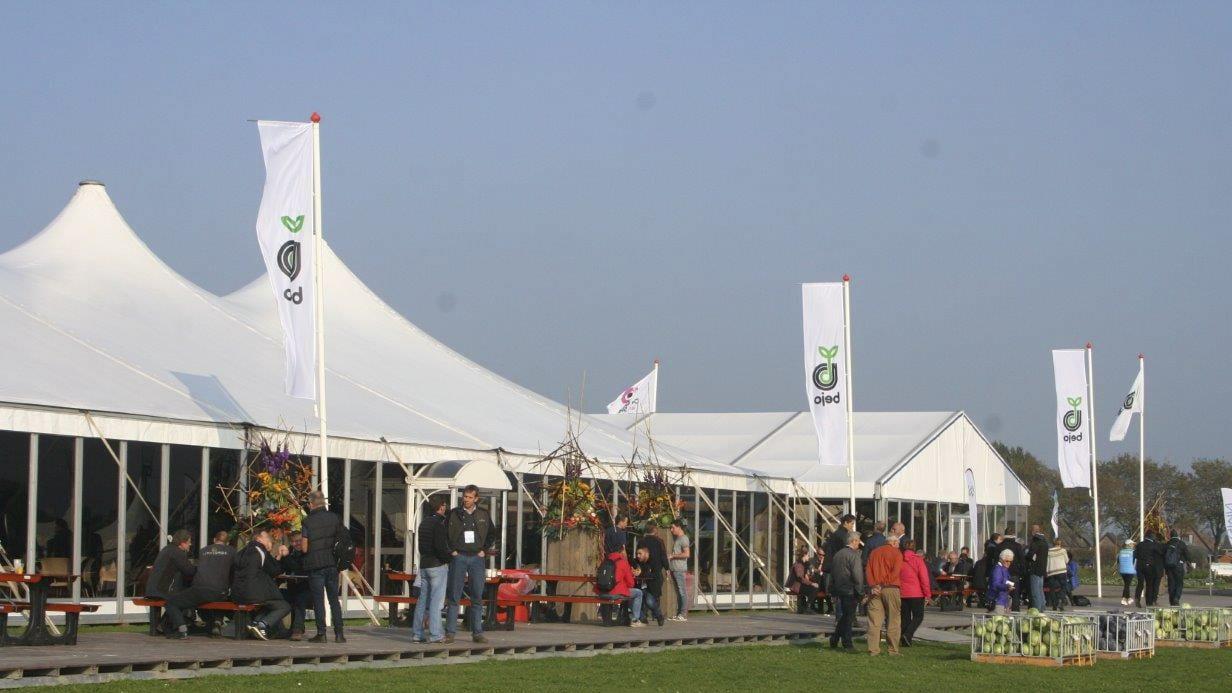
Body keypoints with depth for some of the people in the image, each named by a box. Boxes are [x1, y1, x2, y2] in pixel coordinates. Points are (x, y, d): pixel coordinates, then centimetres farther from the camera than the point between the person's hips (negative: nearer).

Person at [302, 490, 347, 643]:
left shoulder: (307, 521, -9)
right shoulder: (335, 518, 1)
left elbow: (305, 548, -9)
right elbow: (343, 540, 5)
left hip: (315, 565, -3)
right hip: (332, 564, 3)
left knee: (318, 600, 3)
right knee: (334, 599, 9)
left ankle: (321, 633, 1)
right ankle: (339, 633, 5)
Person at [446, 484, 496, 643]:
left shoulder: (483, 515, 7)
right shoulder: (453, 514, 1)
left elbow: (492, 533, 17)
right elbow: (444, 534, 6)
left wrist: (485, 550, 7)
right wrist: (451, 551, -2)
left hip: (477, 558, 2)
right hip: (458, 557, -2)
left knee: (477, 598, 3)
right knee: (454, 597, -3)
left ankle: (477, 633, 8)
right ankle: (450, 632, -1)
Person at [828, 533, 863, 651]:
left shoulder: (838, 554, 11)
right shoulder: (854, 555, -13)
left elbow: (832, 573, 15)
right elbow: (857, 575, -19)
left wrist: (833, 592, 20)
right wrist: (860, 591, -11)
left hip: (839, 589, 7)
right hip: (850, 590, -7)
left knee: (845, 616, 19)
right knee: (849, 616, -1)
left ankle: (834, 640, 16)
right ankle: (847, 644, 2)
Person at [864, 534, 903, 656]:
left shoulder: (874, 553, 15)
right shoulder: (896, 553, 1)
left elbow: (868, 571, 5)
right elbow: (896, 571, -11)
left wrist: (873, 585, -5)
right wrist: (884, 584, -9)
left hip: (875, 589, 4)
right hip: (891, 588, -4)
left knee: (874, 620, 2)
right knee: (893, 620, 2)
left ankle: (873, 649, -2)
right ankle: (893, 649, 2)